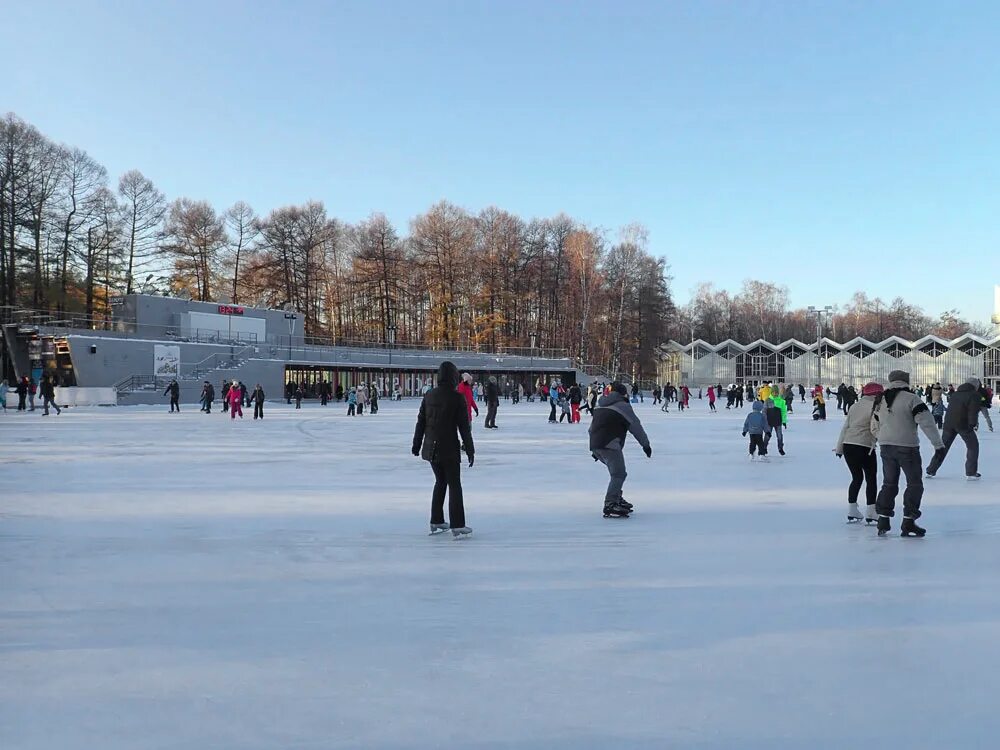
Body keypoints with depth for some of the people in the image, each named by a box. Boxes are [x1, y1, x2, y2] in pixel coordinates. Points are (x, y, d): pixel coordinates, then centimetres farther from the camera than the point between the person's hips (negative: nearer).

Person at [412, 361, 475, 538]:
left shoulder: (429, 395, 2)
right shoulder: (457, 397, -12)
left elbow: (421, 422, 8)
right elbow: (464, 426, -11)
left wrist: (416, 444, 18)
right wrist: (470, 450, -4)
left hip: (431, 448, 5)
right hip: (449, 449, -5)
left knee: (440, 482, 20)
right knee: (454, 485, 3)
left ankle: (436, 523, 23)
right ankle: (457, 527, 1)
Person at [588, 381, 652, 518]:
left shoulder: (600, 406, 23)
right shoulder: (623, 406, -1)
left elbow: (592, 428, 27)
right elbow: (636, 426, 3)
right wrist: (646, 444, 14)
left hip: (595, 445, 9)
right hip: (609, 444, -9)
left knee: (616, 471, 24)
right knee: (619, 474, -10)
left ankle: (617, 499, 27)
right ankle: (610, 505, -21)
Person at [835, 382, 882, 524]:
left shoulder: (855, 406, 15)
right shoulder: (875, 406, -5)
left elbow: (845, 427, 15)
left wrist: (839, 447, 18)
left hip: (847, 446, 6)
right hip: (864, 447, -6)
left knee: (857, 477, 18)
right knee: (871, 479, 8)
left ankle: (852, 512, 17)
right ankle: (870, 513, 6)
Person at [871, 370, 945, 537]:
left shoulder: (881, 402, 9)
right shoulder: (912, 399, -9)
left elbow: (874, 428, 15)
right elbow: (926, 422, -16)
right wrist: (938, 443, -14)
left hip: (886, 447, 6)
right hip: (907, 447, -5)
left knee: (889, 483, 16)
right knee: (915, 484, 5)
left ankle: (883, 521, 14)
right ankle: (908, 522, 0)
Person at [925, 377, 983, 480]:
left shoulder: (956, 394, 19)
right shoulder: (974, 395, -1)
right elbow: (973, 410, -14)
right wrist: (973, 423, -17)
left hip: (949, 423, 6)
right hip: (963, 424, -6)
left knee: (943, 447, 15)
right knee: (973, 446, 10)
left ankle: (931, 470, 16)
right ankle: (971, 473, 5)